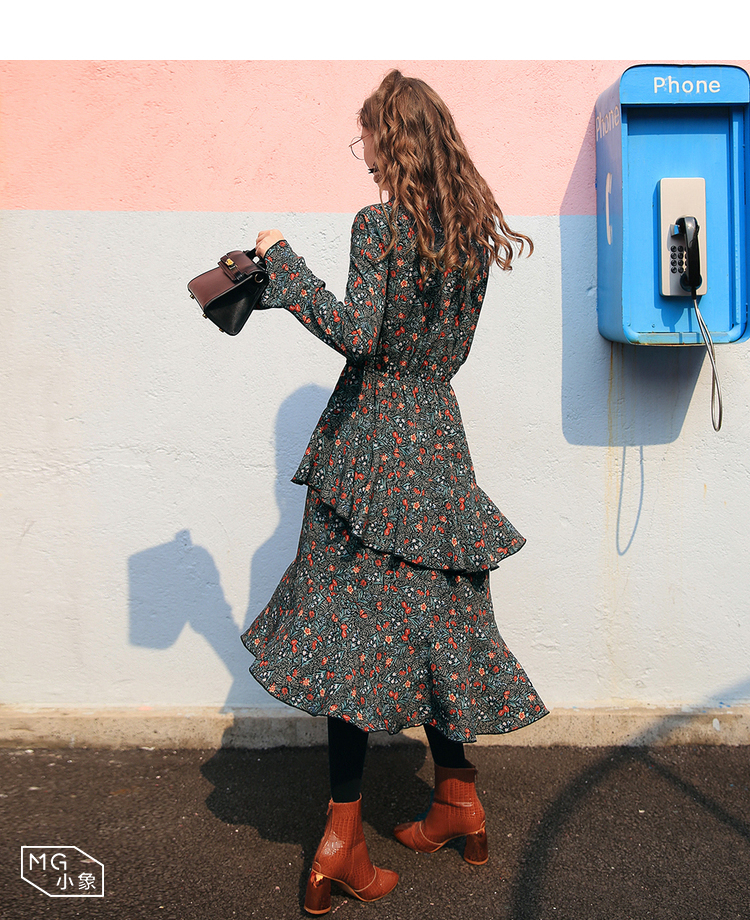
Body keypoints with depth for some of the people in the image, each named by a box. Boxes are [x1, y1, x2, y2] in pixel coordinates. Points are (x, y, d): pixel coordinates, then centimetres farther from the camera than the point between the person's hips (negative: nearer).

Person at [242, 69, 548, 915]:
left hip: (369, 440, -6)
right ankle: (457, 802, 27)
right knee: (431, 622, 15)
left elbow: (358, 335, -21)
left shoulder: (380, 223, -10)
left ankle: (342, 838, 9)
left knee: (352, 631, 1)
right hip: (436, 433, 6)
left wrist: (283, 262, -11)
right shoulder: (471, 228, 10)